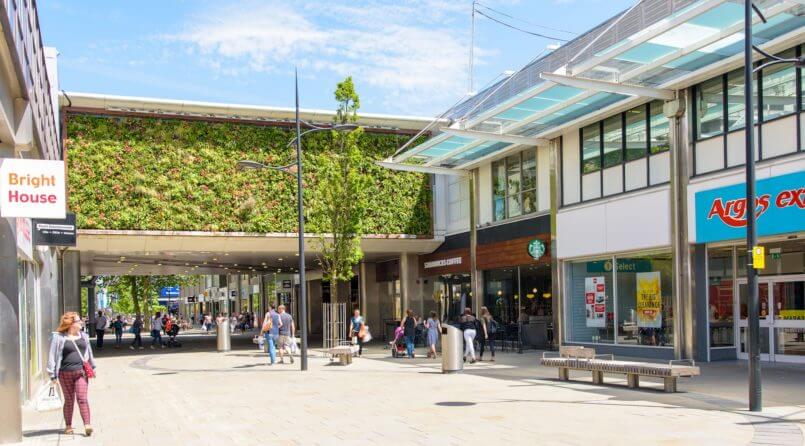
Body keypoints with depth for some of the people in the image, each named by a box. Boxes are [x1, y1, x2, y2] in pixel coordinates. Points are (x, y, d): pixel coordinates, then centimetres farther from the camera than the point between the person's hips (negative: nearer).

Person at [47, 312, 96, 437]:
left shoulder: (83, 336, 10)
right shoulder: (59, 337, -4)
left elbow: (89, 352, 20)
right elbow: (53, 356, -3)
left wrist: (92, 367, 23)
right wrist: (53, 375, -5)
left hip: (81, 371, 2)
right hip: (65, 373, -2)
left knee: (82, 398, -8)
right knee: (69, 400, 8)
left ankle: (87, 425, -14)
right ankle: (68, 426, 23)